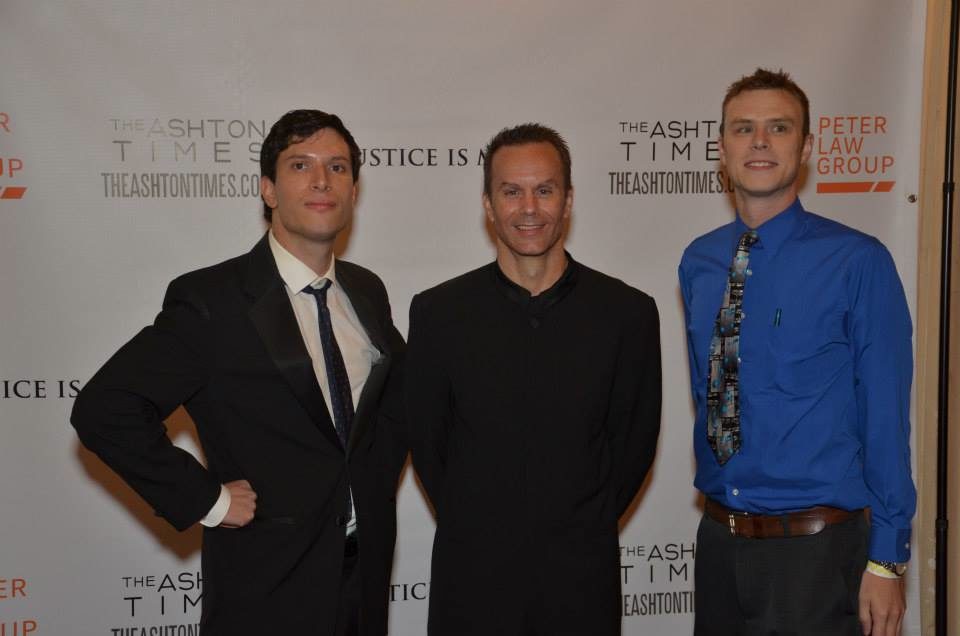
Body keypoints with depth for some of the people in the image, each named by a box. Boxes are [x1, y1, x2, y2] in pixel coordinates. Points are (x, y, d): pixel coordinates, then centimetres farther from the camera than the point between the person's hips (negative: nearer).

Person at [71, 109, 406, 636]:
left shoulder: (367, 292, 5)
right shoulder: (210, 300, -15)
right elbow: (103, 409, -19)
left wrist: (381, 475, 8)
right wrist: (206, 499, -18)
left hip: (367, 569, 6)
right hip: (268, 585, -5)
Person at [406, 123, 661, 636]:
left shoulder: (628, 312, -3)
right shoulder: (437, 312, -3)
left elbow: (634, 443, 4)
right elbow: (426, 441, 4)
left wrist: (585, 530, 4)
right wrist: (476, 530, 4)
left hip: (581, 577, 0)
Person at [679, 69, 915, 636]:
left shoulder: (858, 262, -11)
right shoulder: (698, 263, 5)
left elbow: (886, 417, -10)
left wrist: (887, 561, -10)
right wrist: (718, 502, 16)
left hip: (816, 550, -5)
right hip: (720, 542, 5)